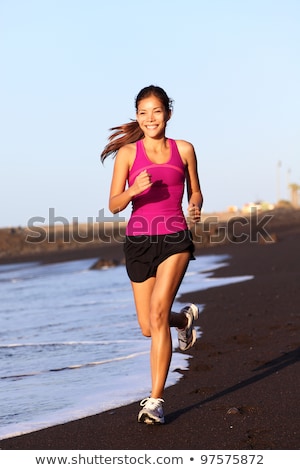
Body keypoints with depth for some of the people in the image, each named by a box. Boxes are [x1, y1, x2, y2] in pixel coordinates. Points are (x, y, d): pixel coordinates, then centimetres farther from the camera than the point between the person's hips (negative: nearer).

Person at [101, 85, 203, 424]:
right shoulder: (127, 152, 2)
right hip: (139, 241, 2)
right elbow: (114, 205, -1)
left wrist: (196, 209, -5)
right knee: (148, 328, 9)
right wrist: (134, 190, -21)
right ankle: (185, 319, 46)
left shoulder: (183, 150, 5)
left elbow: (195, 192, 18)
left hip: (175, 240, -2)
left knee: (158, 314, -20)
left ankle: (155, 400, -14)